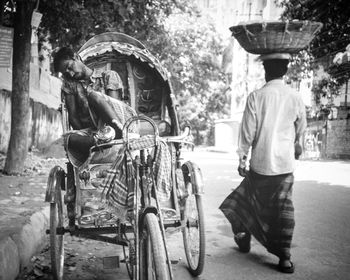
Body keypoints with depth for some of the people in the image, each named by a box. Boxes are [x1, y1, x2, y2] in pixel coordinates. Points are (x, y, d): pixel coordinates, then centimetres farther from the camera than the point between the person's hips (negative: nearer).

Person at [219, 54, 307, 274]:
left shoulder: (256, 97, -8)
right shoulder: (295, 97, -2)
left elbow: (247, 132, -7)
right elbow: (301, 128, 13)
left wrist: (242, 159, 3)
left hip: (260, 163, -1)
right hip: (286, 163, 1)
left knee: (255, 201, 18)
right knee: (284, 206, 5)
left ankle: (244, 236, 32)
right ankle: (285, 256, 4)